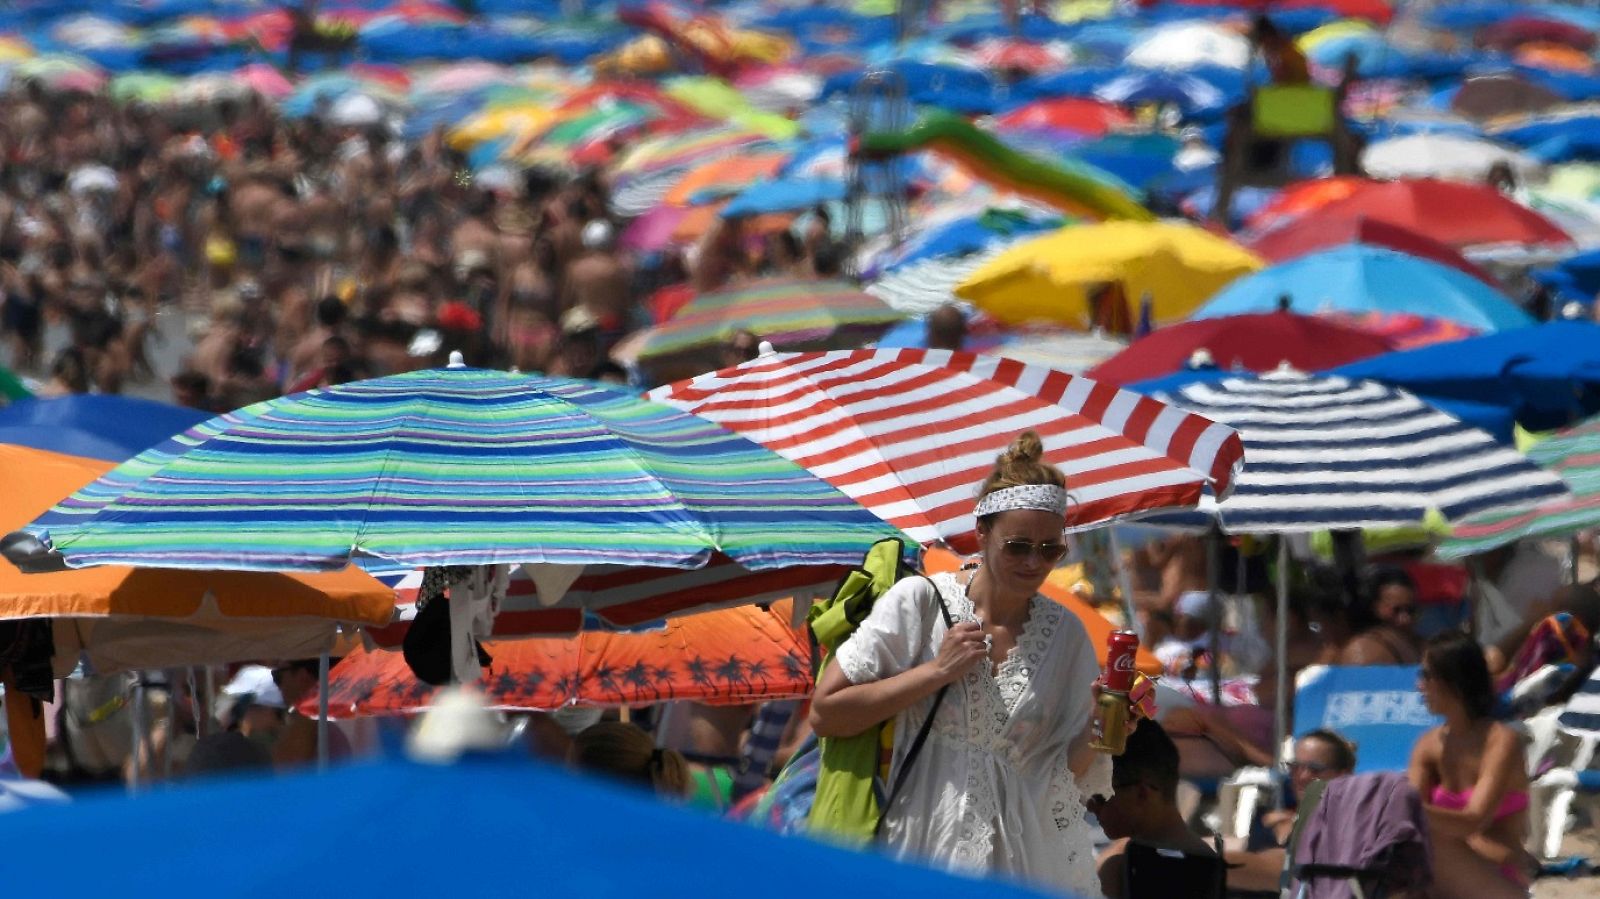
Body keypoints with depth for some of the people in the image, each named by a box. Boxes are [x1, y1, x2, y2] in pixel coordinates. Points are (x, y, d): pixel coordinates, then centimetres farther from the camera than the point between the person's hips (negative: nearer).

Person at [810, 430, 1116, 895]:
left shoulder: (1065, 633, 6)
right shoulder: (921, 601, -3)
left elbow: (1068, 774, 4)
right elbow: (825, 713, -9)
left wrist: (1096, 738, -16)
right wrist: (936, 672, -11)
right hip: (926, 849, -2)